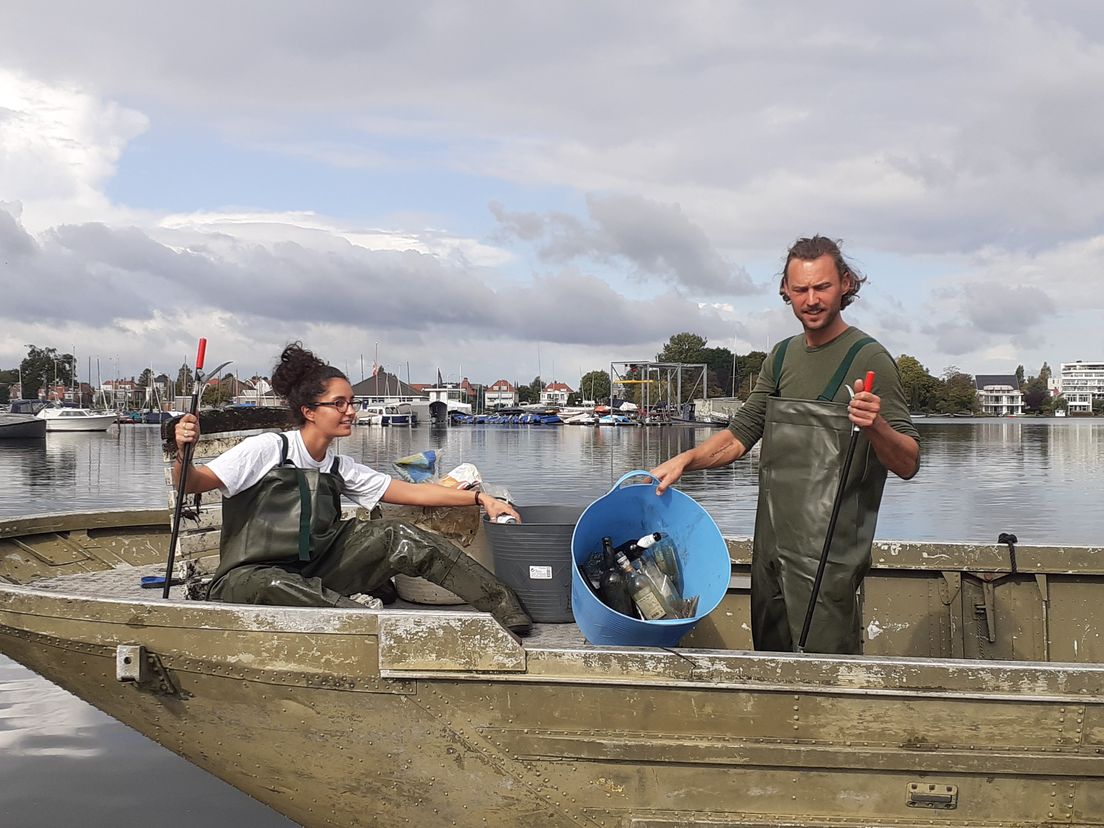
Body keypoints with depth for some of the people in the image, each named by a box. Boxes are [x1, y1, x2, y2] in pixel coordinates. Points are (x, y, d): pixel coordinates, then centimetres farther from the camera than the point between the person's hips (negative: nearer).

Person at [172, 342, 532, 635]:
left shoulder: (340, 467, 9)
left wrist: (479, 498, 0)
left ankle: (507, 609, -12)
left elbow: (409, 491, 7)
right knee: (272, 584, -42)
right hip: (247, 578, -5)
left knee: (397, 536, -11)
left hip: (311, 574, 5)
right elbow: (193, 483, -14)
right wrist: (184, 452, -36)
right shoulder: (267, 449, -9)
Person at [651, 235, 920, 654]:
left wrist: (875, 425, -33)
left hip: (827, 559, -7)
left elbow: (908, 464, -13)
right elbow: (740, 435, 17)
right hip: (770, 549, 7)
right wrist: (686, 459, -1)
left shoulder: (869, 359, -9)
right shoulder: (782, 356, 12)